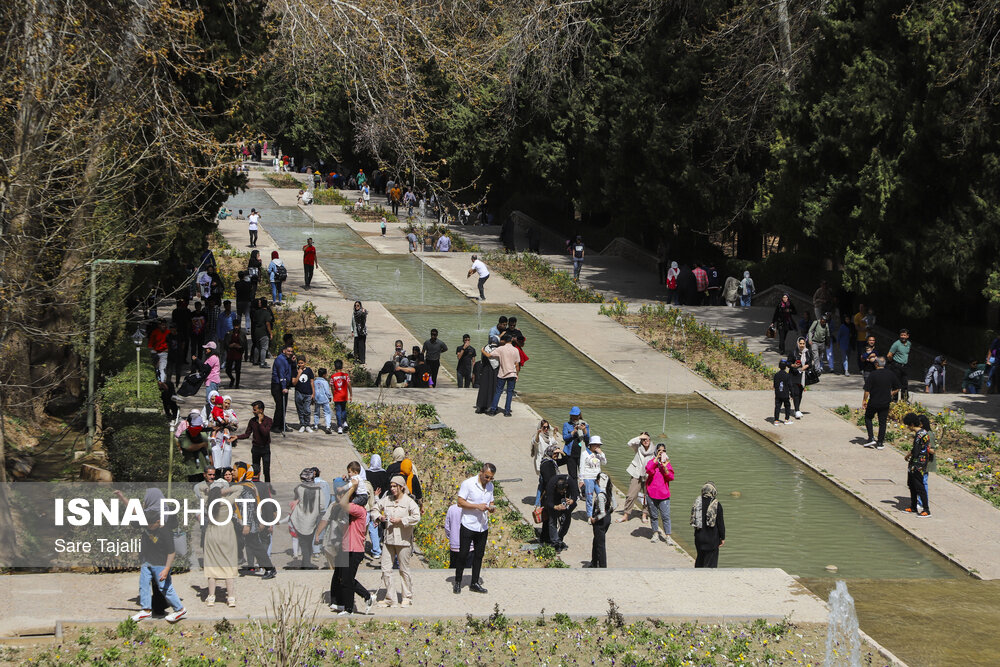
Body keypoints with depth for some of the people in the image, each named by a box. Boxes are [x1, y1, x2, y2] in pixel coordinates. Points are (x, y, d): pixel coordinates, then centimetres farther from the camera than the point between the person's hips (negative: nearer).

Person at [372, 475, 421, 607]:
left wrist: (401, 520, -17)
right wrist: (379, 517, -1)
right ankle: (390, 598, 10)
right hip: (388, 540, 4)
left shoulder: (409, 502, -5)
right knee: (386, 569, 1)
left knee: (404, 570, 4)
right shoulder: (386, 500, 9)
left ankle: (407, 597, 17)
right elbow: (375, 510, 20)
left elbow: (416, 517, -15)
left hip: (403, 540, -4)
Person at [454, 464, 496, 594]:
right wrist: (477, 506, -22)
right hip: (468, 526, -6)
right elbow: (460, 502, -13)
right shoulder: (468, 484, -10)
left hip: (483, 527, 6)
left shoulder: (490, 486, 9)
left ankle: (474, 583, 17)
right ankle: (457, 582, 11)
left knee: (479, 555, 9)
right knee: (463, 554, -1)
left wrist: (491, 508, -5)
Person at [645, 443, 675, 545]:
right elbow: (649, 470, -22)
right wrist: (657, 458, -18)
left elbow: (671, 477, -2)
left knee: (666, 516, -4)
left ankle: (668, 536, 1)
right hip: (651, 494, 0)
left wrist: (665, 467, -16)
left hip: (664, 494, 0)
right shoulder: (652, 461, 0)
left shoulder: (667, 463, 6)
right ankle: (655, 533, 23)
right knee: (654, 515, 9)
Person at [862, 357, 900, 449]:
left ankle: (871, 438, 8)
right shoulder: (891, 374, -1)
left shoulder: (872, 375, -13)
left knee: (868, 417, 19)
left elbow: (867, 390, -13)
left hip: (873, 402, -3)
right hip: (885, 403, 3)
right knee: (882, 422, 10)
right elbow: (897, 389, 6)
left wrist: (864, 400, 0)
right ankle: (880, 443, 11)